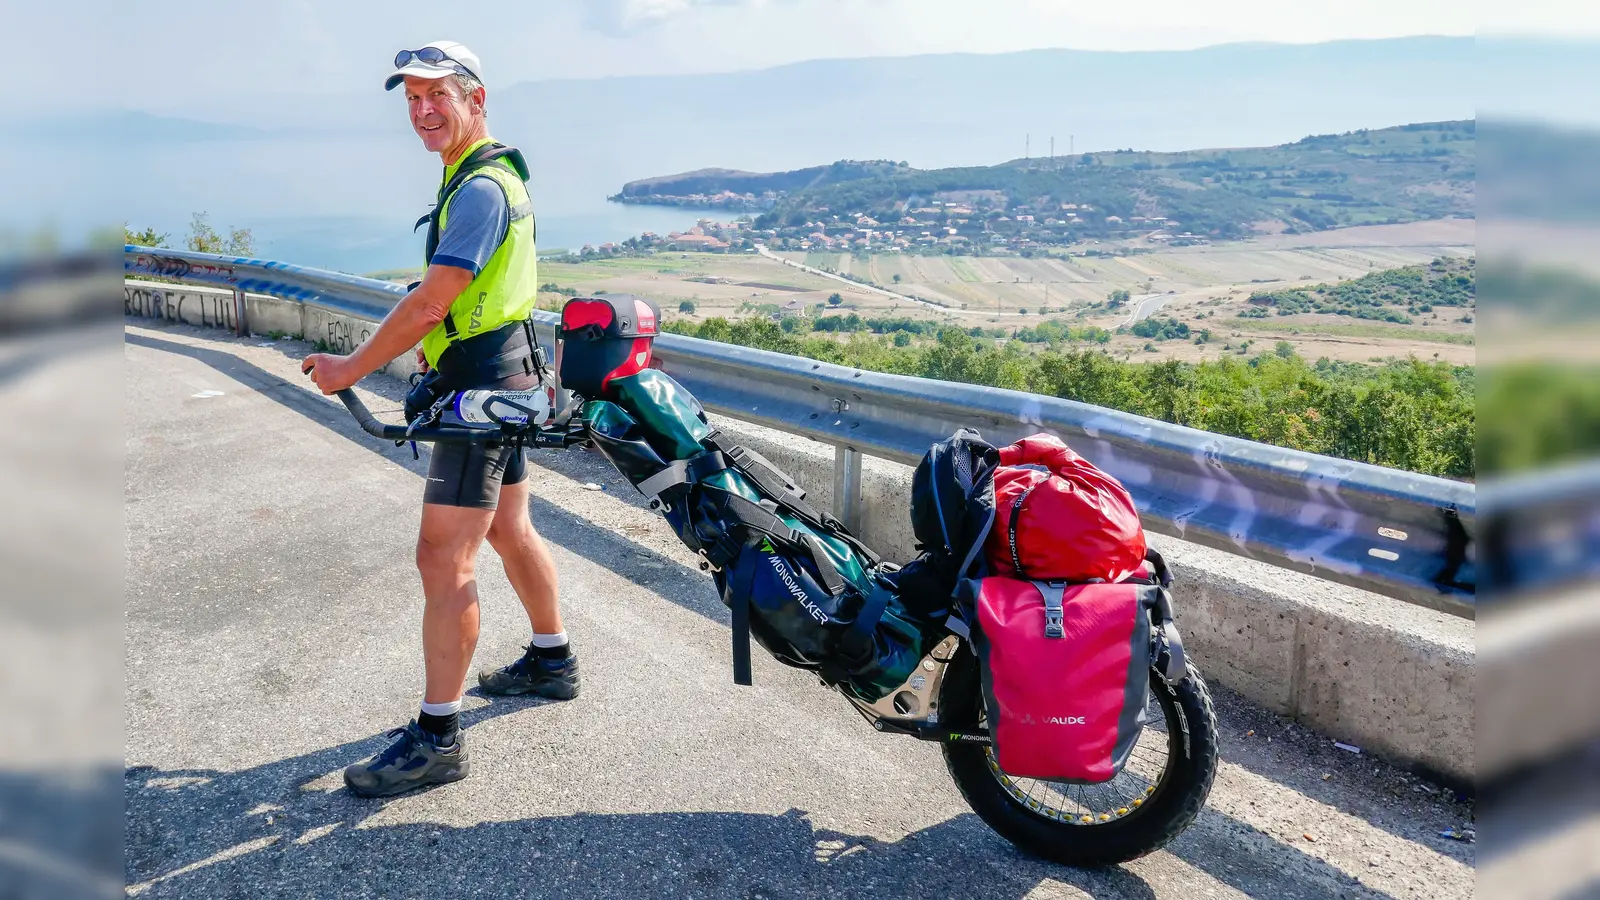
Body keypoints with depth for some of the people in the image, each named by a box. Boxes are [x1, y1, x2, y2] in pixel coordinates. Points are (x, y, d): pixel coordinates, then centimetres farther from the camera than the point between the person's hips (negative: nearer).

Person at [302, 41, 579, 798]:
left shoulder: (481, 188, -19)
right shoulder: (492, 177, 14)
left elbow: (429, 303, -23)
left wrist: (352, 368, -12)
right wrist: (437, 362, 17)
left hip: (481, 393, -11)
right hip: (502, 382, 11)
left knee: (443, 559, -8)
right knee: (508, 530, 21)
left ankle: (437, 739, 0)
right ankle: (551, 660, 37)